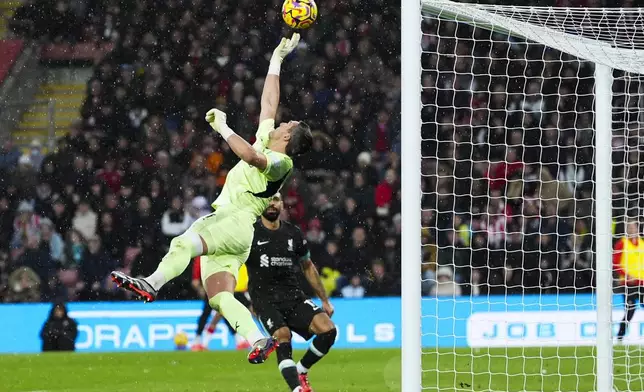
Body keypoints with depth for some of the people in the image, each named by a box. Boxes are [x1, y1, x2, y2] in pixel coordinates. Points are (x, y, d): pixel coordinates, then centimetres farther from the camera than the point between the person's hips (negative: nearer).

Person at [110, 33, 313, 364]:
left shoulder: (280, 162, -2)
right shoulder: (265, 145, 24)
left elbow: (251, 156, -25)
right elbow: (268, 101, 32)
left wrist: (222, 128, -18)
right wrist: (277, 58, 34)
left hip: (236, 222, -9)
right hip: (219, 225, 9)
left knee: (185, 243, -34)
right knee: (219, 297, -7)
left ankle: (152, 284, -55)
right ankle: (258, 340, -19)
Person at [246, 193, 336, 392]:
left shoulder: (294, 234, 10)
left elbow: (308, 267, 22)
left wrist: (325, 300, 23)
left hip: (294, 297, 4)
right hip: (264, 299, -4)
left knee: (328, 329, -17)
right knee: (282, 335, -31)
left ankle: (301, 371, 6)